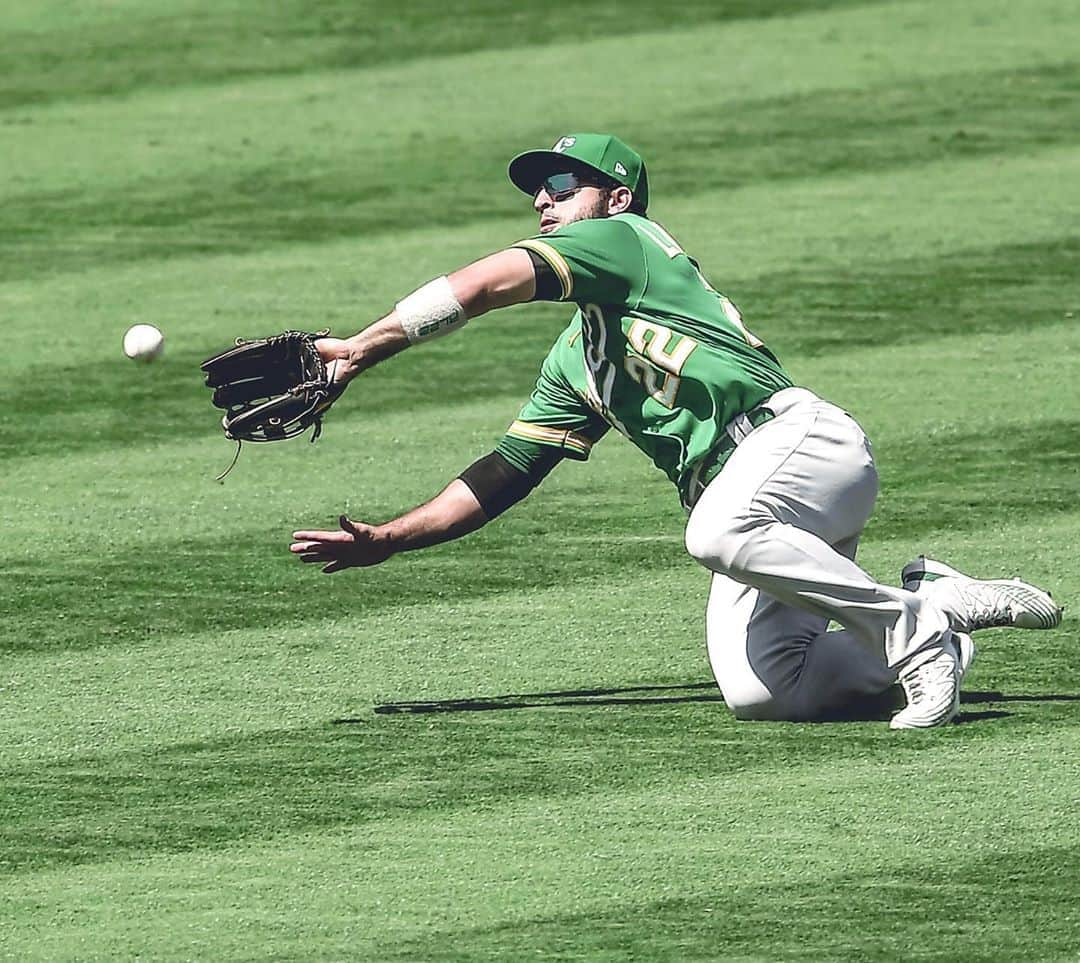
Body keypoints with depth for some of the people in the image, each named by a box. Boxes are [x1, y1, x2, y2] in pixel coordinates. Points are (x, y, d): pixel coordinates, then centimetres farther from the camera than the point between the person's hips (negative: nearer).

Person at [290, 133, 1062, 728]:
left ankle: (907, 625, -21)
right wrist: (386, 541, 17)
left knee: (721, 532, -39)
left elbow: (482, 288, -8)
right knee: (758, 693, -13)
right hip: (749, 501, 8)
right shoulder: (571, 364, 29)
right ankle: (942, 606, 10)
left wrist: (362, 348, -6)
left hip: (803, 436, -8)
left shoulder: (625, 237, 4)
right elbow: (502, 477, 28)